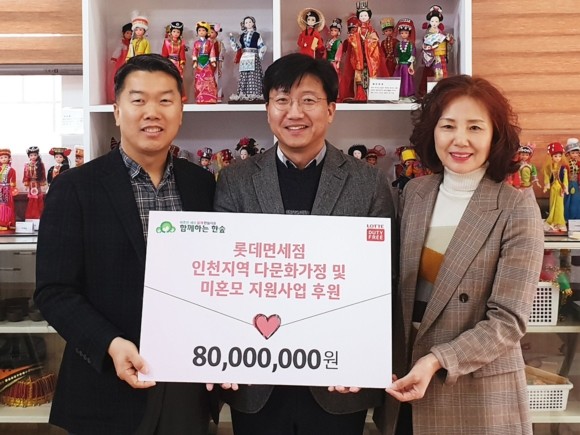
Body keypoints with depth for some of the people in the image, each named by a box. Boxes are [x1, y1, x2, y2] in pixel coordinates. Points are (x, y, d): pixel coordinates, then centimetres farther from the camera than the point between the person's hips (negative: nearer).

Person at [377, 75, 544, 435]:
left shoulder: (517, 210, -13)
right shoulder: (414, 193, 0)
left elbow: (508, 320, -15)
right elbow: (398, 289, 6)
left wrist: (437, 362, -24)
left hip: (480, 394, -4)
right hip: (405, 379, 4)